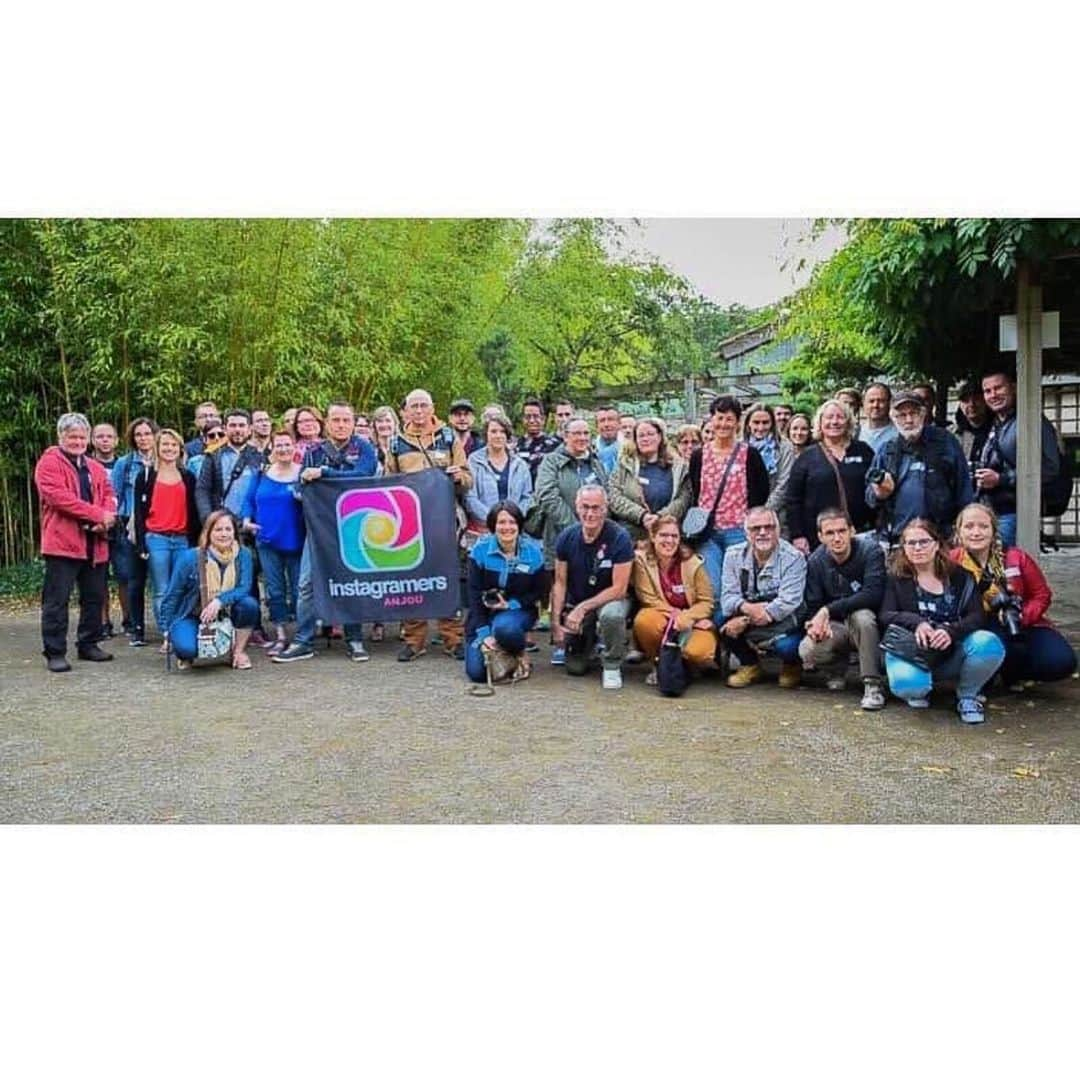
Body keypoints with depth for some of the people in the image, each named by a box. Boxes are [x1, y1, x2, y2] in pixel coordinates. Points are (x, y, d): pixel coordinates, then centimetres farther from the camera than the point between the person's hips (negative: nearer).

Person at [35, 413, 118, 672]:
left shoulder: (95, 468, 20)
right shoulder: (49, 463, -3)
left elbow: (108, 495, 13)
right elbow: (59, 497, -16)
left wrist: (106, 518, -10)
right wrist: (98, 514, -18)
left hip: (95, 544, 7)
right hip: (63, 542, -7)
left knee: (95, 597, 12)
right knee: (57, 599, -4)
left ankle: (88, 645, 24)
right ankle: (54, 652, 1)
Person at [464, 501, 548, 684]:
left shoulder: (533, 551, -8)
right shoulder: (480, 549, -9)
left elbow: (539, 592, -1)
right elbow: (474, 594, -9)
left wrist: (511, 604, -18)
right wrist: (484, 633, -17)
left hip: (518, 610, -1)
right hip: (484, 613, 1)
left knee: (504, 628, -38)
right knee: (477, 672, -14)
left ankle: (519, 654, -3)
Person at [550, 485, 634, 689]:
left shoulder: (619, 537, -20)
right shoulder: (566, 537, -8)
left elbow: (619, 589, -19)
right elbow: (560, 583, -2)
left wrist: (582, 609, -22)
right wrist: (555, 622, -9)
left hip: (610, 598, -3)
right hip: (576, 601, 3)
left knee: (612, 615, -39)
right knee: (575, 667, -2)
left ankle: (612, 666, -11)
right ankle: (590, 638, 33)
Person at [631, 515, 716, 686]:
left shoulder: (693, 562, -6)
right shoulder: (641, 558, -8)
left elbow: (707, 601, -6)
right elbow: (648, 599, -11)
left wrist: (686, 618, -23)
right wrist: (674, 614, -20)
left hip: (692, 622, 0)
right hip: (660, 617, 0)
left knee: (698, 653, -31)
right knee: (644, 621, -35)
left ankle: (683, 665, 10)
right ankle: (658, 664, -5)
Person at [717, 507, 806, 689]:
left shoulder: (793, 558, -13)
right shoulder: (734, 555, -1)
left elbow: (787, 602, -22)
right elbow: (728, 595, -7)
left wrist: (746, 621, -28)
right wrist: (745, 607, -33)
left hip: (782, 621, -4)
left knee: (787, 645, -35)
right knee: (721, 617, -23)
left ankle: (791, 666, 8)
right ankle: (750, 665, 4)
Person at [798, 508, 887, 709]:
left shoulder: (870, 550, -16)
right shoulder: (815, 562, -4)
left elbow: (873, 594, -29)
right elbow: (813, 606, -1)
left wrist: (828, 610, -33)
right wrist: (817, 622, -27)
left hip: (867, 622, -3)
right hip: (836, 627, 3)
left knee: (862, 616, -38)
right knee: (807, 650, -27)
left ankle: (872, 684, -25)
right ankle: (837, 667, 11)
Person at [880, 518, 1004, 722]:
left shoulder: (959, 576, 8)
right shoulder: (895, 579, 6)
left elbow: (976, 616, -3)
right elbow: (885, 615, -4)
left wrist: (951, 632, -23)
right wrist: (916, 622, -24)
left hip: (952, 653, 2)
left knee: (989, 644, -30)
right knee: (908, 686, -36)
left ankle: (967, 696, -1)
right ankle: (920, 691, 6)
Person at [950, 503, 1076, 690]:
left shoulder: (1016, 557, -2)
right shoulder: (952, 562, -8)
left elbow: (1041, 595, 2)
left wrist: (1022, 617, -17)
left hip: (1022, 627, 3)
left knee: (1062, 662, -21)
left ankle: (1011, 672, 9)